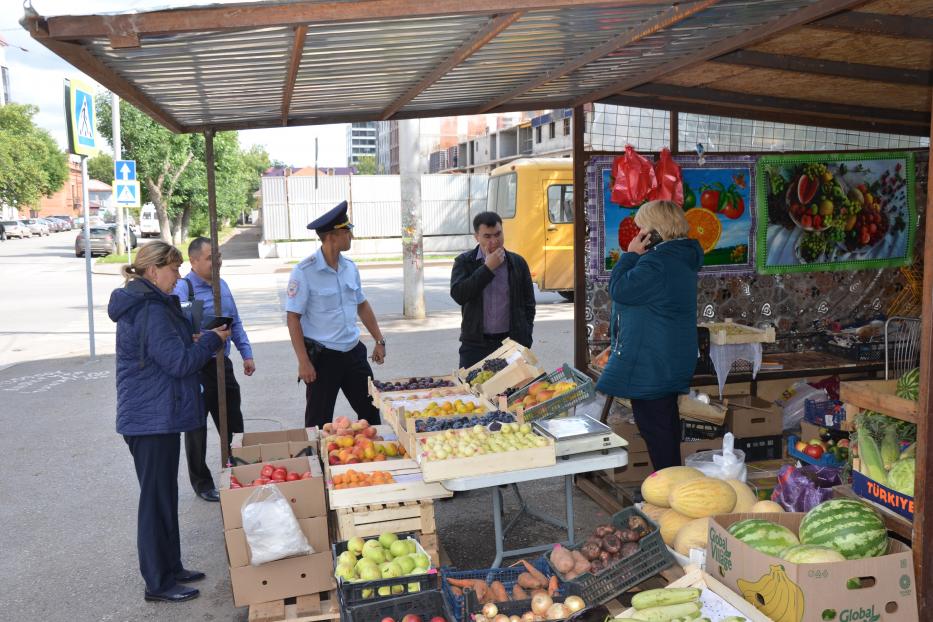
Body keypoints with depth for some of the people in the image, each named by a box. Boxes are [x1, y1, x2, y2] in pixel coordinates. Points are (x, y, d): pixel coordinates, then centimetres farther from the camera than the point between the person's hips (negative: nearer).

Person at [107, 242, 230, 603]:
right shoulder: (150, 310, -21)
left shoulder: (138, 305, 12)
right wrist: (211, 341, -8)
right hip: (153, 419, -10)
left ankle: (170, 568, 30)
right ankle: (158, 583, 13)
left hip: (152, 416, 10)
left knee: (163, 495, 18)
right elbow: (179, 362, -21)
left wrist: (195, 342, 8)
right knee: (157, 499, 1)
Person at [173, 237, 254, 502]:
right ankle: (202, 484, 22)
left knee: (233, 426, 14)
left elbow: (236, 323, 18)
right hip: (196, 369, -7)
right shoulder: (182, 289, -14)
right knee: (196, 429, 8)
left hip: (222, 364, 7)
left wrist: (247, 354, 14)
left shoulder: (222, 285, 10)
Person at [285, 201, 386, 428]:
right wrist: (304, 362, -18)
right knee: (320, 424, 4)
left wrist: (380, 341, 14)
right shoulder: (305, 272, -14)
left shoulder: (350, 268, 5)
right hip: (322, 357, -6)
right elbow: (293, 318, -14)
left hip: (354, 352, 6)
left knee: (370, 412, 13)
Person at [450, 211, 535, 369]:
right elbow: (458, 294, -14)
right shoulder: (464, 262, 3)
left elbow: (528, 305, 10)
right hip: (475, 345, -1)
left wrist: (525, 342, 1)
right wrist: (488, 268, -13)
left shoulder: (517, 263, 6)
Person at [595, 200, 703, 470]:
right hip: (673, 360, 11)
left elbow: (619, 290, -17)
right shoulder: (682, 257, 13)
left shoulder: (658, 261, -22)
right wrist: (635, 256, 6)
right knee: (666, 422, 18)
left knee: (653, 425, -4)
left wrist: (631, 254, -9)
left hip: (650, 363, -11)